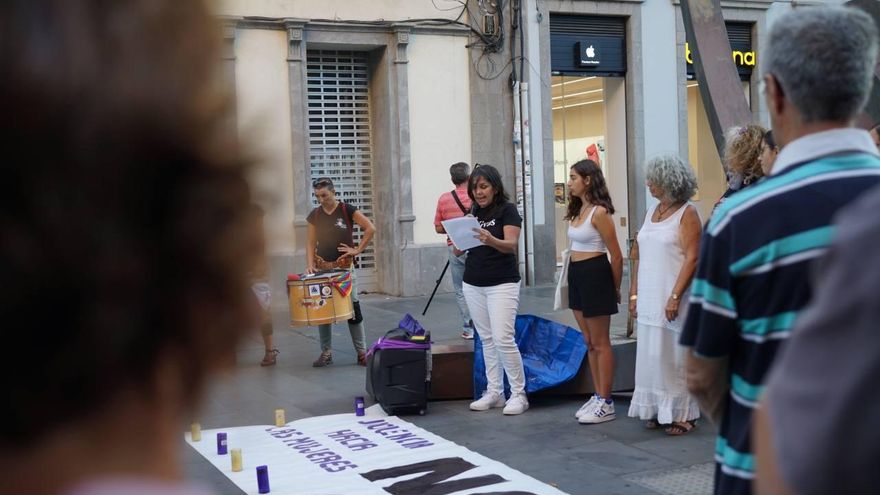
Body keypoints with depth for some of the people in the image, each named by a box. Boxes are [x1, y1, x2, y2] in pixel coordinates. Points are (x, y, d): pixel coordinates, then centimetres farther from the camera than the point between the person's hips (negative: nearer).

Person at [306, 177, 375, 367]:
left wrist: (358, 250, -10)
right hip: (322, 268, 4)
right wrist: (310, 265, -6)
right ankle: (326, 353, 14)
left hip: (344, 266, -4)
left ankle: (362, 352, 6)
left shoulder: (347, 210, -5)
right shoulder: (314, 215, 6)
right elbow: (311, 243, 8)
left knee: (352, 309, -2)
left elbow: (370, 228, -9)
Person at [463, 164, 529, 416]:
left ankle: (518, 394, -2)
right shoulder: (472, 213, 11)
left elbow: (511, 245, -18)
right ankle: (494, 393, 13)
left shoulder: (507, 210, -6)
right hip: (473, 284, 6)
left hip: (502, 284, -6)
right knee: (486, 340, 7)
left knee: (503, 339, -12)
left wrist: (491, 240, -38)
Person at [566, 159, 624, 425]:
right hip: (577, 275, 9)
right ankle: (598, 396, 23)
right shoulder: (578, 211, 10)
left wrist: (616, 288, -4)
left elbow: (616, 256, -12)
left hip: (595, 275, -9)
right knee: (589, 342, 14)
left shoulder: (599, 212, -16)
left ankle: (606, 404, 7)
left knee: (600, 343, -1)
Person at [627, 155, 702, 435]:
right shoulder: (651, 212, 13)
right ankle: (658, 411, 19)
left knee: (675, 356, -1)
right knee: (651, 355, 9)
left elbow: (692, 258, -13)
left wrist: (675, 297, -19)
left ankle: (682, 414, 9)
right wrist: (634, 294, 10)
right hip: (649, 299, 7)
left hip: (672, 299, -7)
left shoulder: (687, 213, -7)